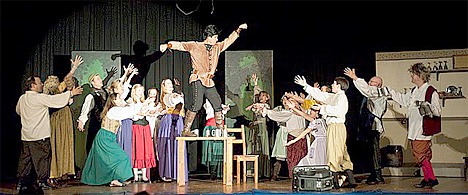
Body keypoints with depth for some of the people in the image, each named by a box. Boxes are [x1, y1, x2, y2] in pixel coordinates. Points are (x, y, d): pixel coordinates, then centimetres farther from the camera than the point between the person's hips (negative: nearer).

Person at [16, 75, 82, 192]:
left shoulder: (22, 98, 9)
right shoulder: (39, 98, -15)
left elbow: (18, 111, 25)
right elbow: (55, 99, -14)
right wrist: (71, 93, -5)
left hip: (26, 135, 8)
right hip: (39, 135, -8)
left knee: (25, 158, 11)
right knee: (42, 158, 1)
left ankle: (21, 181, 14)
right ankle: (43, 181, 4)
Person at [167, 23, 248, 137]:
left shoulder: (217, 47, 18)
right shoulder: (195, 46, 1)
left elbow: (229, 40, 28)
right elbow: (180, 45, -6)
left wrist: (238, 30, 26)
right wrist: (168, 45, -23)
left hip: (209, 81, 7)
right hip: (198, 79, -7)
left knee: (218, 104, 7)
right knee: (197, 104, -18)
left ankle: (220, 130, 20)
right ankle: (186, 130, -13)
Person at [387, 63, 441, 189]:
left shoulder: (431, 91, -11)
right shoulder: (414, 91, 14)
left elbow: (438, 111, -13)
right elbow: (403, 99, 30)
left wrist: (426, 105, -29)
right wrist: (389, 90, 31)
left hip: (423, 130, -8)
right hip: (413, 130, 8)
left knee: (420, 154, -8)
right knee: (419, 155, 10)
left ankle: (432, 179, 2)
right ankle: (427, 179, 18)